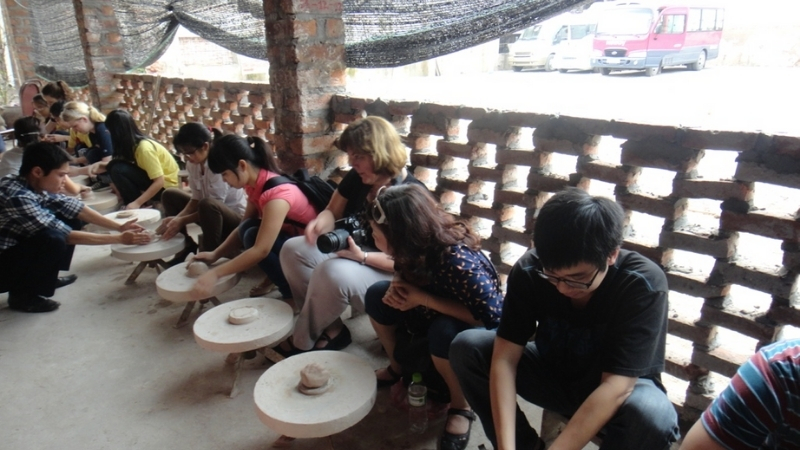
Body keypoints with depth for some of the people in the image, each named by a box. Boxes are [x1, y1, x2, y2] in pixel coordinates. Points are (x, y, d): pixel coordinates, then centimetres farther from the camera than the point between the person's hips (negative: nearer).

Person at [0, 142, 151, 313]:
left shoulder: (32, 184, -8)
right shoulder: (17, 197, -32)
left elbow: (71, 206, 0)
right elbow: (67, 235, -29)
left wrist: (119, 227, -7)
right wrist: (119, 239, -24)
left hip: (16, 248, 9)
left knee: (71, 217, 3)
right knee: (54, 239, -31)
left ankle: (47, 277, 14)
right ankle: (22, 295, -7)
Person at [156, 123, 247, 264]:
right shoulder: (192, 164, -5)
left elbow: (211, 205, -25)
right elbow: (196, 199, -1)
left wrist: (182, 221, -26)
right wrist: (176, 218, -17)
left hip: (236, 218, -8)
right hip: (213, 214, 8)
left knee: (207, 205, -38)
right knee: (169, 195, 5)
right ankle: (186, 246, 9)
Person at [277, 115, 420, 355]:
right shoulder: (356, 178, -3)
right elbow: (332, 212, 8)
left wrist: (362, 256, -36)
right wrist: (320, 223, -18)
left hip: (388, 273, -8)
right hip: (351, 248, 8)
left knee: (334, 273, -35)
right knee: (292, 250, -9)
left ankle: (301, 342, -8)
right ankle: (331, 329, -6)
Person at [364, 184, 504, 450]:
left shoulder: (457, 261, -37)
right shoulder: (415, 249, -15)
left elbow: (491, 315, -36)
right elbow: (407, 275, 7)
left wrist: (423, 298, -34)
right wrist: (397, 287, -18)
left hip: (479, 330, -7)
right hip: (434, 317, 7)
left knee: (444, 332, -37)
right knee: (377, 295, -8)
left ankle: (460, 406, -10)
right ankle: (397, 367, 12)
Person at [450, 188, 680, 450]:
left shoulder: (644, 284, -29)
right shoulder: (529, 271, -21)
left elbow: (616, 386, -33)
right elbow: (504, 359, -24)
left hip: (617, 387, -2)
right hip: (553, 374, 3)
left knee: (654, 417, -36)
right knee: (467, 347, -18)